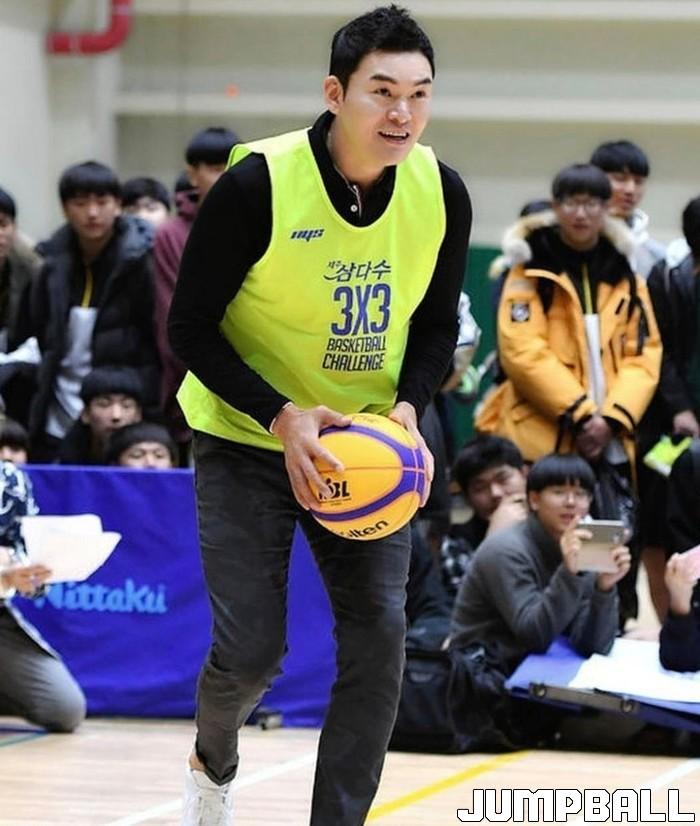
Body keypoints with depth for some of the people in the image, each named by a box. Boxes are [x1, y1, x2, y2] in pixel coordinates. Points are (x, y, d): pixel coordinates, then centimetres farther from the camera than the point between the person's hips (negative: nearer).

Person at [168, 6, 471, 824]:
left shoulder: (442, 193, -10)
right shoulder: (256, 184, -22)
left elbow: (436, 324, 4)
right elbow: (191, 328, -15)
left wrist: (407, 406, -16)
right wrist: (283, 417, -27)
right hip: (247, 440, -3)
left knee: (378, 639, -10)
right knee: (250, 650, -6)